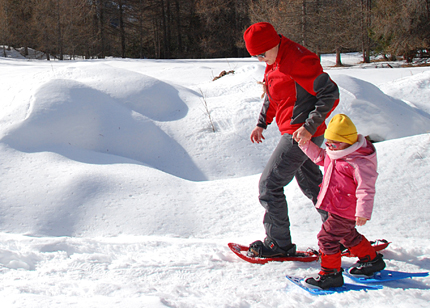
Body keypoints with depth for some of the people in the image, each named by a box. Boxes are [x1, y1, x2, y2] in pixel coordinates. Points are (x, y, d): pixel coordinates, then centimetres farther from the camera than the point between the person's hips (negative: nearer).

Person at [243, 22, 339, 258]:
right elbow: (272, 95, 24)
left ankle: (279, 244, 7)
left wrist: (310, 126, -24)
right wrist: (262, 123, 16)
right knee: (311, 184, 19)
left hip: (301, 134, -10)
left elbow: (331, 94, -22)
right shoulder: (274, 61, 9)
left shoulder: (298, 61, -21)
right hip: (296, 133, 10)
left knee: (269, 185, -5)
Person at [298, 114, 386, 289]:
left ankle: (331, 273, 5)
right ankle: (371, 260, 43)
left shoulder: (359, 162, -25)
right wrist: (305, 143, 13)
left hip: (345, 212, -11)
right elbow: (319, 156, 24)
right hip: (338, 209, 11)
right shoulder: (333, 154, 5)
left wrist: (363, 212, -31)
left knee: (327, 237, -8)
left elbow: (365, 188, -26)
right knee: (348, 235, 26)